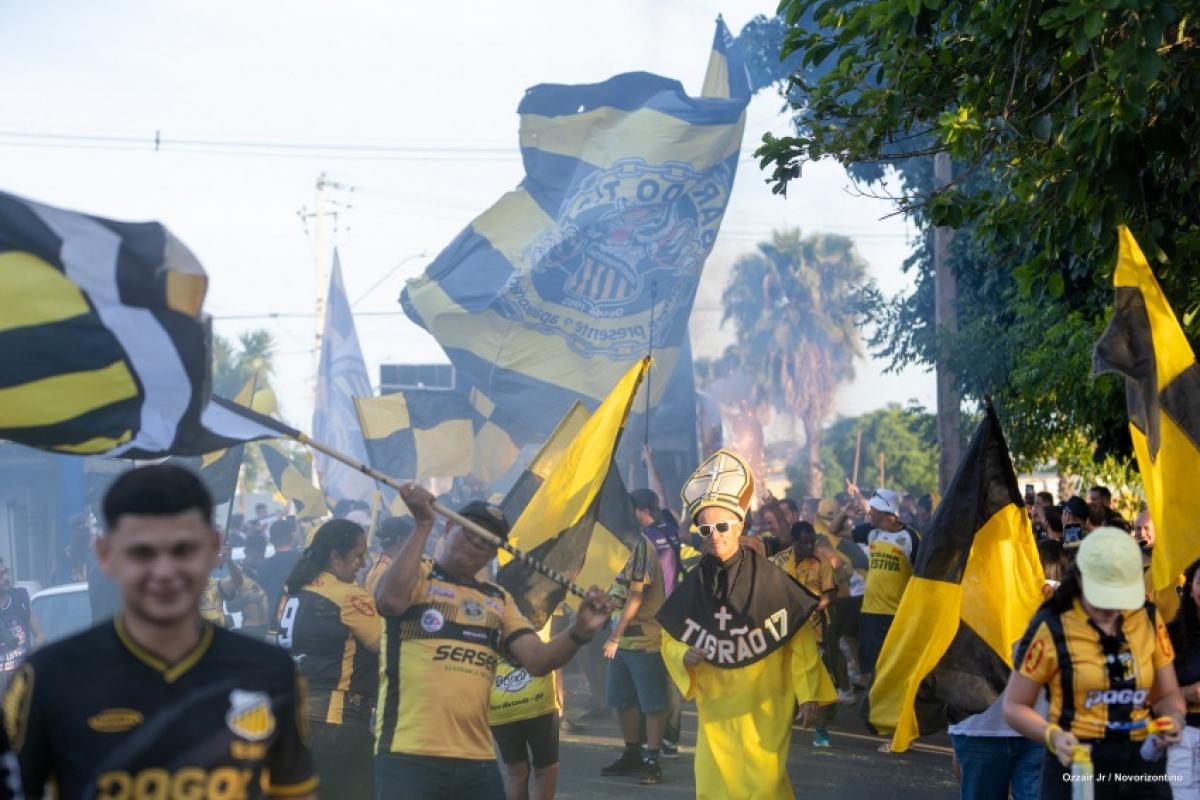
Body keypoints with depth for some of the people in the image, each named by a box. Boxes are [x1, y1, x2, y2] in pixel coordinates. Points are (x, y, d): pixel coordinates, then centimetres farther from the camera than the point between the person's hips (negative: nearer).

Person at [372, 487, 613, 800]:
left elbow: (537, 659, 7)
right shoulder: (414, 575, 3)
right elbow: (391, 600, -21)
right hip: (409, 755, -6)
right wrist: (422, 524, -16)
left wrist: (579, 632, -12)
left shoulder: (499, 600, 17)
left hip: (478, 760, 6)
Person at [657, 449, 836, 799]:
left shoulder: (770, 578, -9)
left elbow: (799, 640, -5)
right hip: (715, 705, 3)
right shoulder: (693, 584, -1)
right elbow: (670, 640, 9)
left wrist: (808, 693, -6)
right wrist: (684, 657, -12)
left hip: (763, 703, -3)